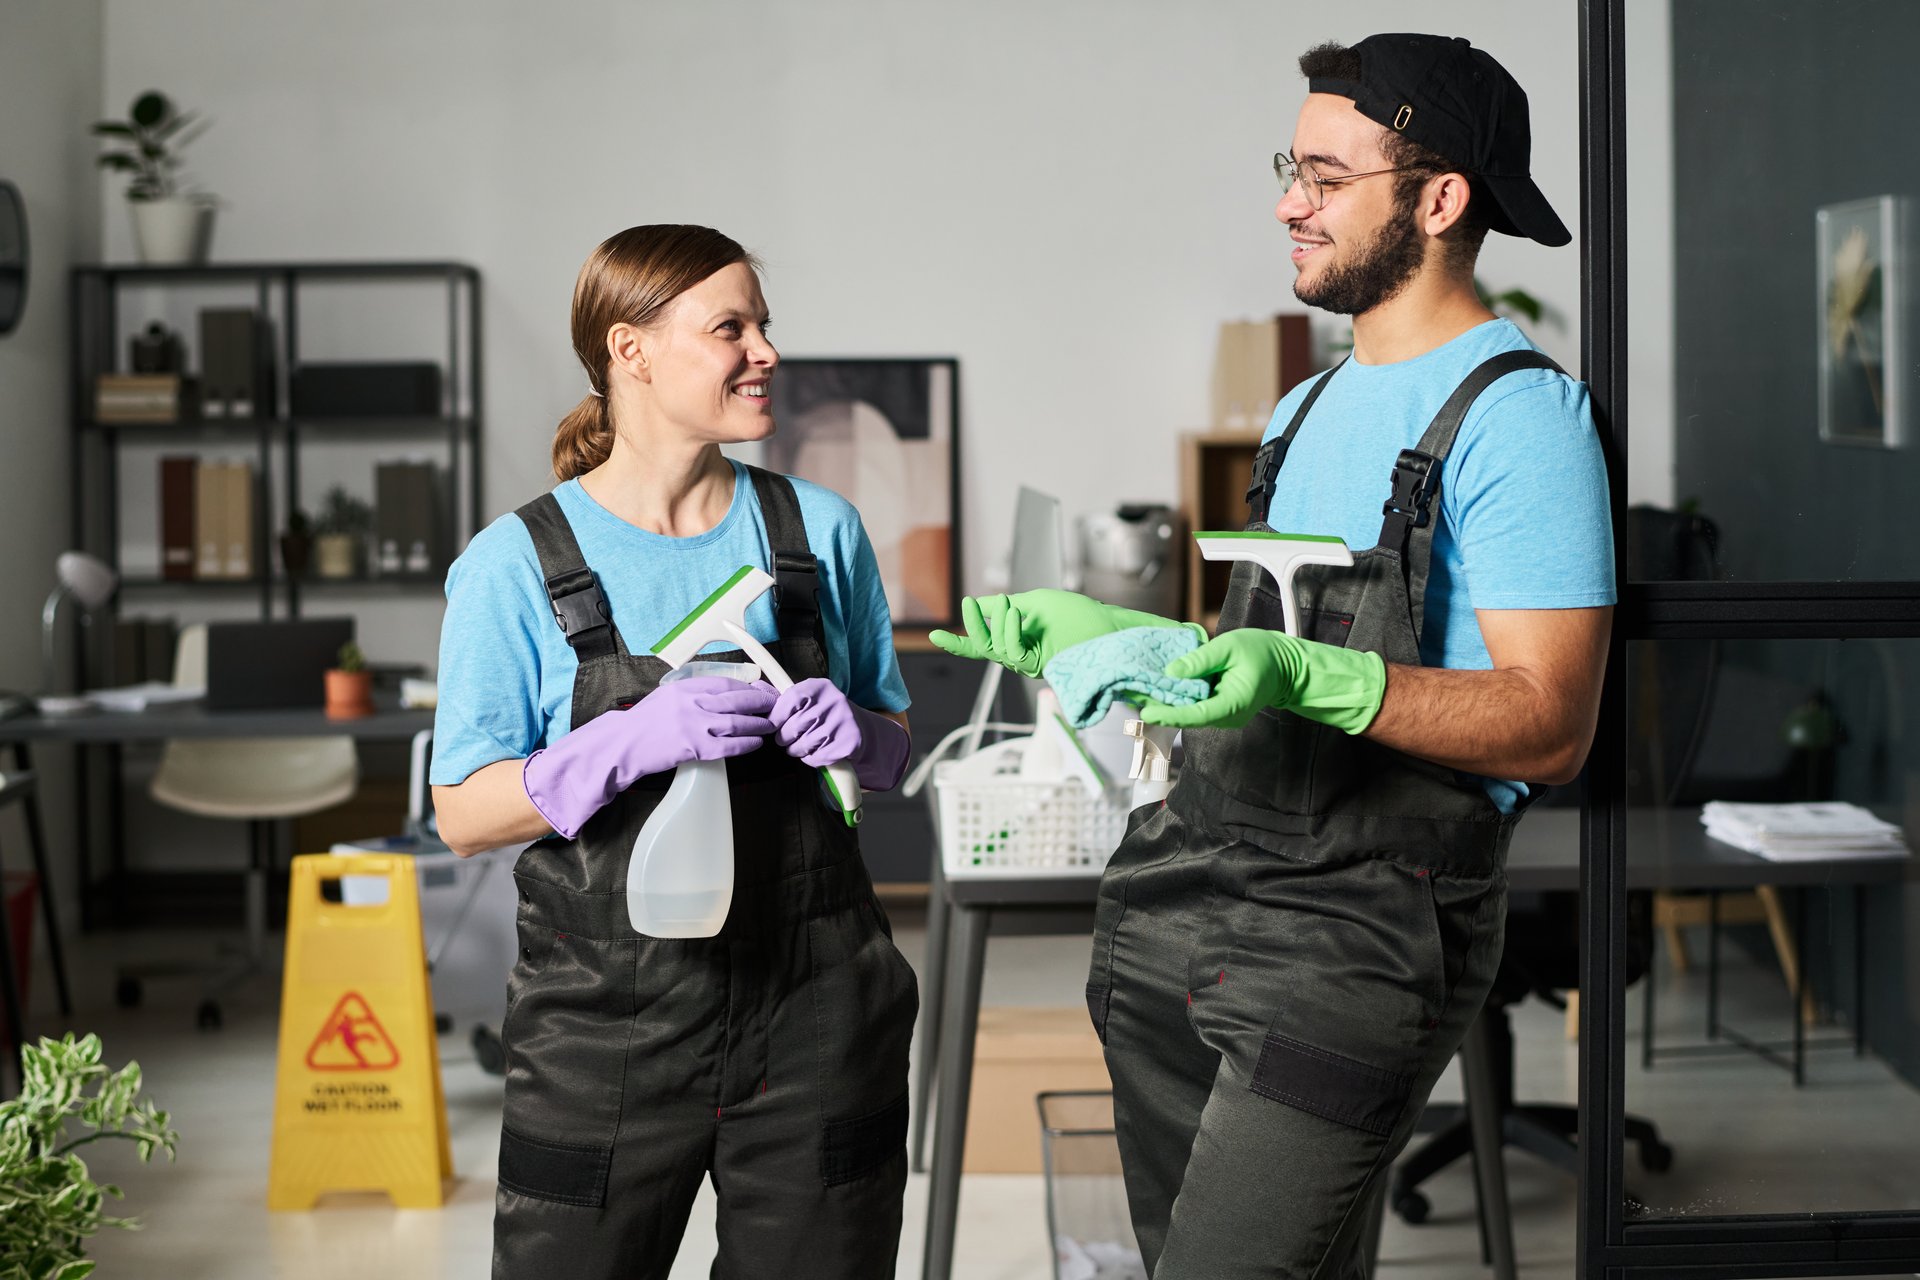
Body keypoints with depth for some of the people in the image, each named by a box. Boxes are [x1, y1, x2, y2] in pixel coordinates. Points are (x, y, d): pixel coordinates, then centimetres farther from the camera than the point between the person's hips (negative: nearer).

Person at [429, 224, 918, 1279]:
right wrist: (635, 740, -21)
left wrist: (856, 735, -8)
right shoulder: (514, 566, -4)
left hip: (812, 1008, 3)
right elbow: (465, 815, -6)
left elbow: (896, 750, 15)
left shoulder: (822, 531, 6)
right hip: (608, 1022, -3)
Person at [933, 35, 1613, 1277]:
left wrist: (1311, 680, -28)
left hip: (1359, 929, -9)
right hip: (1191, 904, 9)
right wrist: (1097, 634, 20)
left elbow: (1549, 726, -18)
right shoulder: (1315, 405, 19)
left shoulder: (1518, 414, -10)